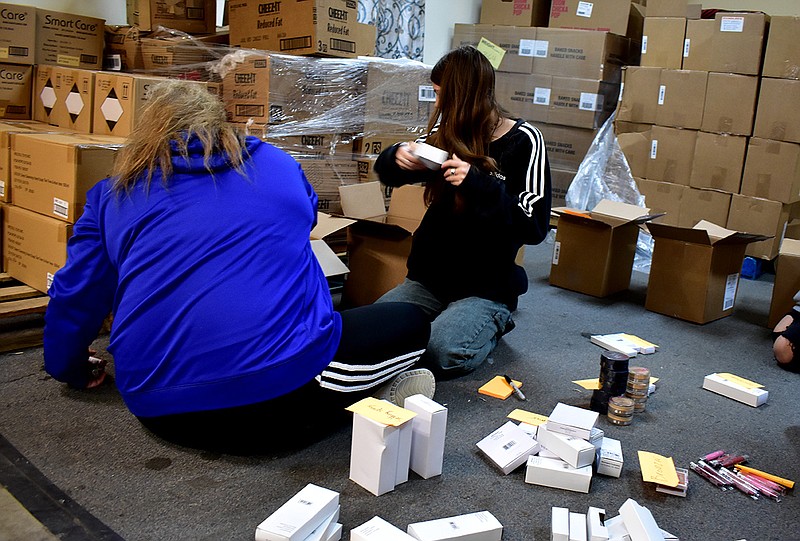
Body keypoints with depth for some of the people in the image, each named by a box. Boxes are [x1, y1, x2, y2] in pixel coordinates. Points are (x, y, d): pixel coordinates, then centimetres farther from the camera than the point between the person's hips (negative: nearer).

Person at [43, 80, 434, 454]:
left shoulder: (114, 194, 13)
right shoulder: (277, 166, 14)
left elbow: (76, 294, 16)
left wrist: (72, 371, 35)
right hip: (278, 383, -2)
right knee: (409, 321, 17)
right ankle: (364, 401, -8)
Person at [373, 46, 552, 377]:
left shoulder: (523, 141, -8)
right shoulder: (447, 136, 7)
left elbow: (533, 226, -14)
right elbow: (387, 171, 16)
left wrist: (478, 185, -26)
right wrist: (399, 155, -8)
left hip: (486, 289, -5)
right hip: (428, 279, 5)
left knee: (442, 353, -29)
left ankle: (491, 325, 5)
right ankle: (448, 318, 9)